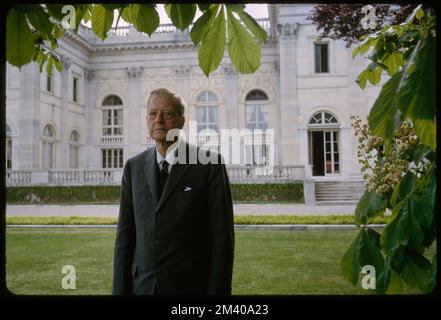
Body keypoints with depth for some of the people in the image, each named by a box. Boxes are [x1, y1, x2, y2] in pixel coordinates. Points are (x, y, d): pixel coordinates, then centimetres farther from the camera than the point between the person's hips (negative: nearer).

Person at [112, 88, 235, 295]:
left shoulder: (209, 163, -8)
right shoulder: (134, 167, 4)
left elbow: (222, 234, -9)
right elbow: (125, 234, 4)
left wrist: (218, 290, -12)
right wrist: (120, 289, 1)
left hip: (192, 286, -3)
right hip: (142, 286, 3)